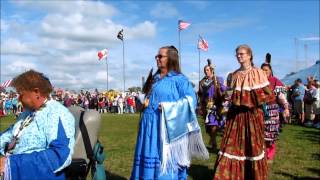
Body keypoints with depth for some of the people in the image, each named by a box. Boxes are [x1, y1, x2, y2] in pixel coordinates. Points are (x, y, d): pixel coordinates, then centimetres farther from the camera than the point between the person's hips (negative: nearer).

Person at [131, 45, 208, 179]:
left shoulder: (179, 79, -7)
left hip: (166, 125, -7)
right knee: (149, 155, 12)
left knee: (166, 158, -2)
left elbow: (190, 99, -16)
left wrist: (168, 108, -19)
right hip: (150, 124, 7)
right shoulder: (155, 78, 16)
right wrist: (146, 102, 6)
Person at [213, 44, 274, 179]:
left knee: (252, 145, 5)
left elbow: (270, 95, -2)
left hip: (252, 114, -3)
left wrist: (255, 102, -12)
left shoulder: (258, 73, -4)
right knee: (233, 144, 3)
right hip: (236, 114, 3)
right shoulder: (235, 75, 8)